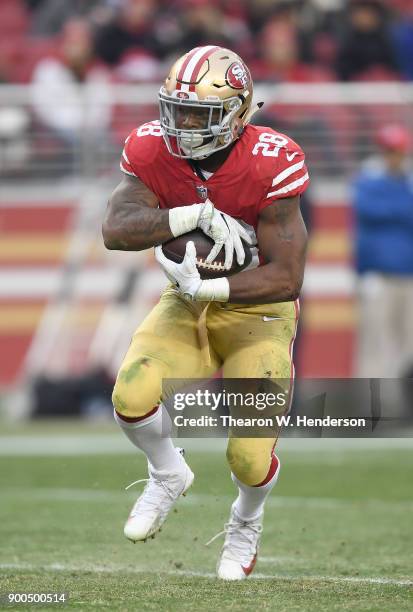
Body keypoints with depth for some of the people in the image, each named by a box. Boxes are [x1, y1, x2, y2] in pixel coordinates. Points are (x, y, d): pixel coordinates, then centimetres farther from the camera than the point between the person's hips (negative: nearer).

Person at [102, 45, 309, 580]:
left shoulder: (269, 166, -23)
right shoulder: (153, 151, -13)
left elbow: (287, 278, -24)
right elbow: (116, 228, -29)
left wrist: (207, 288, -33)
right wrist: (198, 215, -39)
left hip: (258, 310, -3)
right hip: (188, 303, 3)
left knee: (250, 459, -12)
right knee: (133, 397, -26)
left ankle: (247, 521, 29)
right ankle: (168, 475, 10)